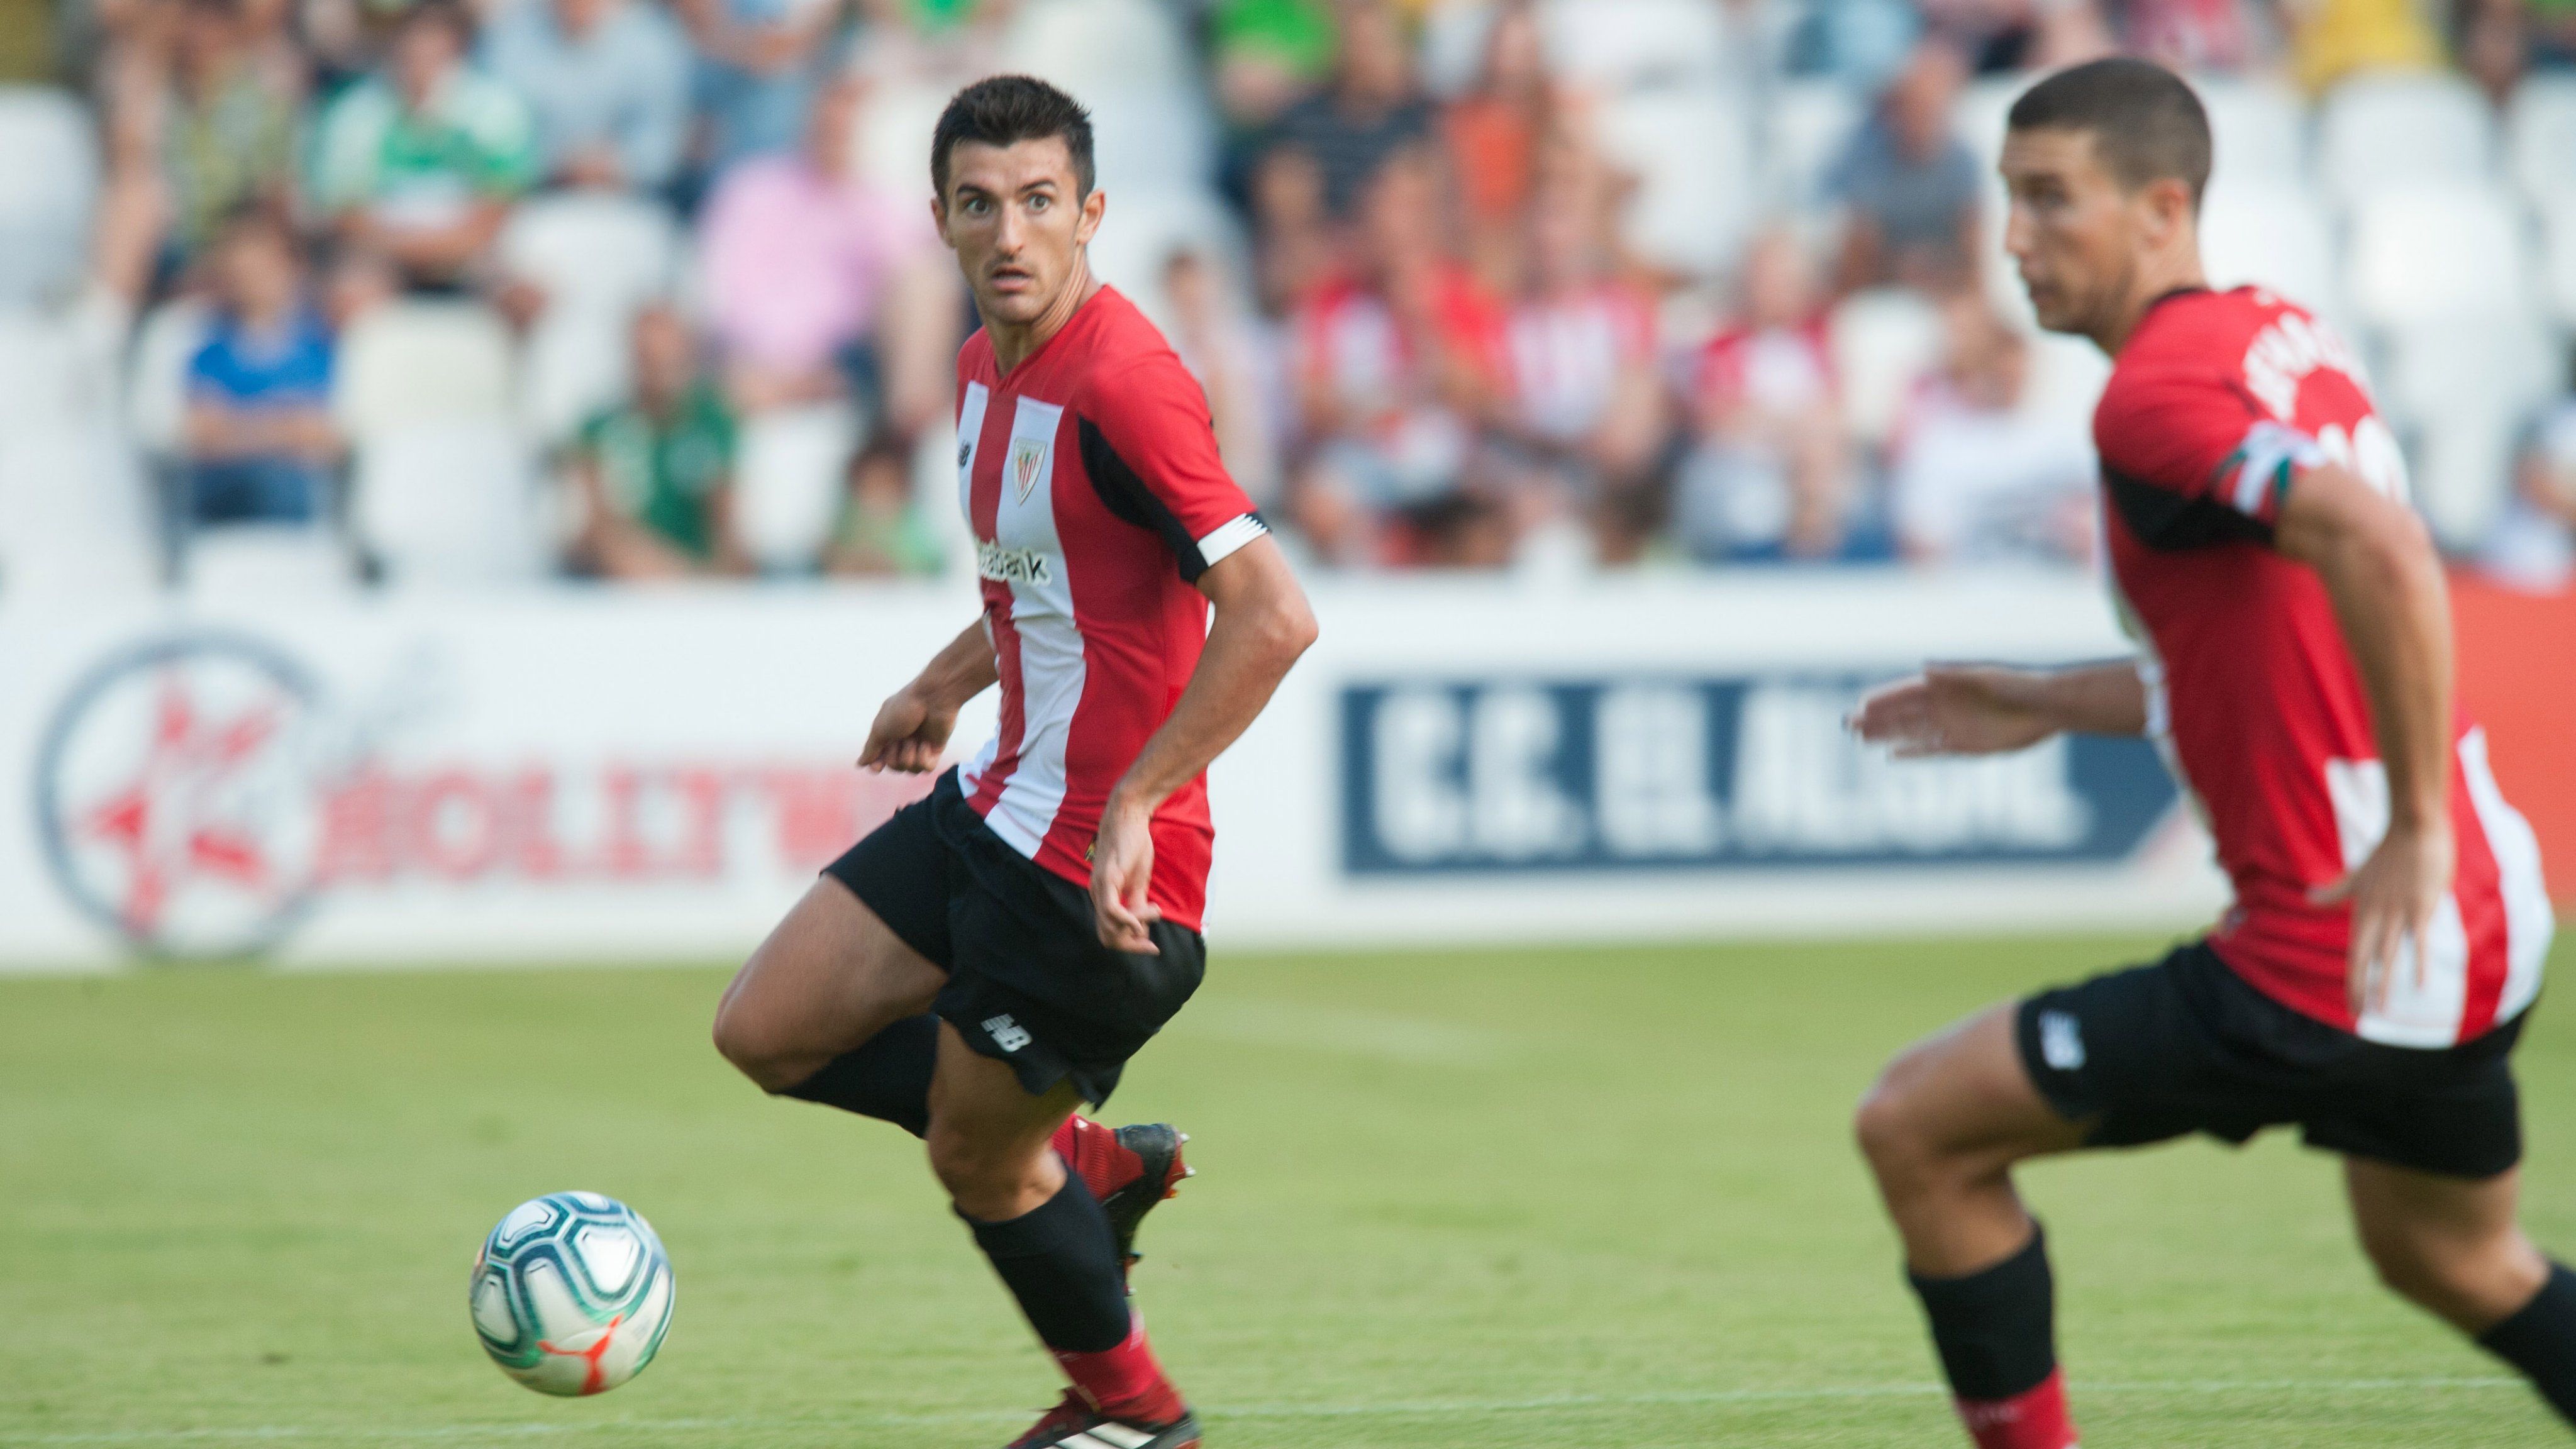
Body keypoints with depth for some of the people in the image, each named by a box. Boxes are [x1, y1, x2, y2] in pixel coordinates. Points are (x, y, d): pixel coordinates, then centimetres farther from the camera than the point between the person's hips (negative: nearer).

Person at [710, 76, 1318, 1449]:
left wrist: (1133, 803, -28)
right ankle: (1092, 1160, 22)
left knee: (975, 1161, 5)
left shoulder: (1120, 384, -23)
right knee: (766, 1031, 11)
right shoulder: (986, 366, 6)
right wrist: (945, 682, 27)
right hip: (995, 807, 9)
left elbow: (1274, 616, -29)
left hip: (1096, 863, -9)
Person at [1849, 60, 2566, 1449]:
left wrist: (2417, 829, -29)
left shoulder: (2156, 397, -18)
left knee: (1918, 1129, -1)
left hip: (2339, 955, -10)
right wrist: (2050, 704, 21)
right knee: (2450, 1260, 32)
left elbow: (2383, 555, -35)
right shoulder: (2280, 337, 10)